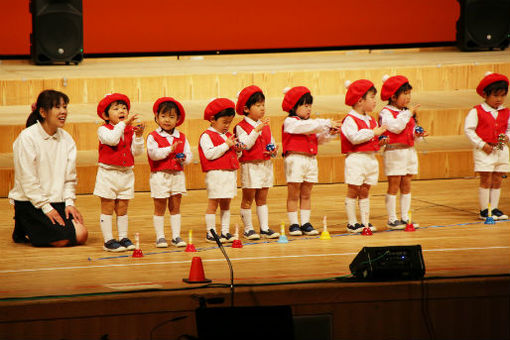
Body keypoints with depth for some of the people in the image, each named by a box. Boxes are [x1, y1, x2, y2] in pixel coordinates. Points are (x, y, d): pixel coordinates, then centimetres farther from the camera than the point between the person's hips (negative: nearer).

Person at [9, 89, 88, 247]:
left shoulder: (66, 138, 8)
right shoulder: (27, 138, -12)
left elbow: (69, 176, 11)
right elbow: (28, 180, -15)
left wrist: (69, 202, -4)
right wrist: (46, 208, -17)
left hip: (58, 201, 7)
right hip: (30, 202, -7)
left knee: (81, 235, -12)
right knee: (61, 239, -21)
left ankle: (34, 230, 12)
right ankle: (23, 232, 6)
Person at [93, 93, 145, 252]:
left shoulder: (131, 131, 7)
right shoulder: (103, 130, -6)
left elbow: (136, 152, 0)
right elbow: (112, 139, -27)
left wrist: (138, 136, -14)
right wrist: (123, 124, -26)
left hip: (126, 173, 4)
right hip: (108, 173, -4)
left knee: (122, 208, 10)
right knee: (107, 207, -1)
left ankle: (123, 237, 17)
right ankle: (108, 240, 1)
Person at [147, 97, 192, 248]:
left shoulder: (181, 138, 9)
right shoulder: (153, 137, -4)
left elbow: (189, 154, 7)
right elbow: (153, 153, -18)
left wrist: (184, 159, -14)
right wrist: (170, 149, -21)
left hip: (177, 175, 4)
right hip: (159, 175, -4)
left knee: (175, 206, 8)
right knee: (159, 208, 2)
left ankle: (176, 236, 12)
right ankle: (160, 237, 7)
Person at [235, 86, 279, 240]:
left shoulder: (266, 126, 13)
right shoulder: (241, 127, -7)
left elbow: (272, 143, 18)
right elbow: (246, 144, -20)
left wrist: (273, 151, -4)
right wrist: (257, 129, -26)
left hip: (266, 164, 6)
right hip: (250, 166, -6)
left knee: (262, 198, 10)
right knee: (248, 198, 0)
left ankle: (264, 228, 11)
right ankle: (248, 229, 7)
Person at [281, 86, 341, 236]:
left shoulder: (309, 123, 17)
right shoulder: (290, 122, -6)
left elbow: (319, 138, 14)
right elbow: (309, 127, -19)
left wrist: (330, 133, -4)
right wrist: (327, 123, -18)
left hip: (311, 160, 7)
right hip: (295, 160, -7)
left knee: (306, 194, 9)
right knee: (293, 195, -1)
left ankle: (306, 223, 13)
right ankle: (293, 224, 2)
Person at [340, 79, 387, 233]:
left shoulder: (371, 120, 17)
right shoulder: (350, 120, -10)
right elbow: (355, 137, -24)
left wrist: (380, 142, 4)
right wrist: (373, 133, -19)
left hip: (371, 158, 8)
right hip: (356, 158, -8)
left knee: (365, 192, 11)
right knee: (353, 191, -3)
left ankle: (365, 221, 13)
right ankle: (352, 223, 1)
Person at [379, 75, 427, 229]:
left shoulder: (407, 112, 15)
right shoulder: (386, 112, -8)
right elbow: (395, 127, -23)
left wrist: (418, 134, 1)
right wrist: (408, 114, -19)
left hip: (409, 151, 7)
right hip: (394, 152, -7)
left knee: (406, 185, 9)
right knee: (394, 186, -4)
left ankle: (405, 217, 15)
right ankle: (392, 219, 1)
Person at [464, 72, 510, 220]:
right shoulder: (477, 112, -6)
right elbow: (468, 129, -8)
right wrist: (481, 144, -14)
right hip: (484, 151, -5)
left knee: (497, 180, 7)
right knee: (486, 180, -5)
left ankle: (494, 208, 16)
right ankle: (484, 210, 2)